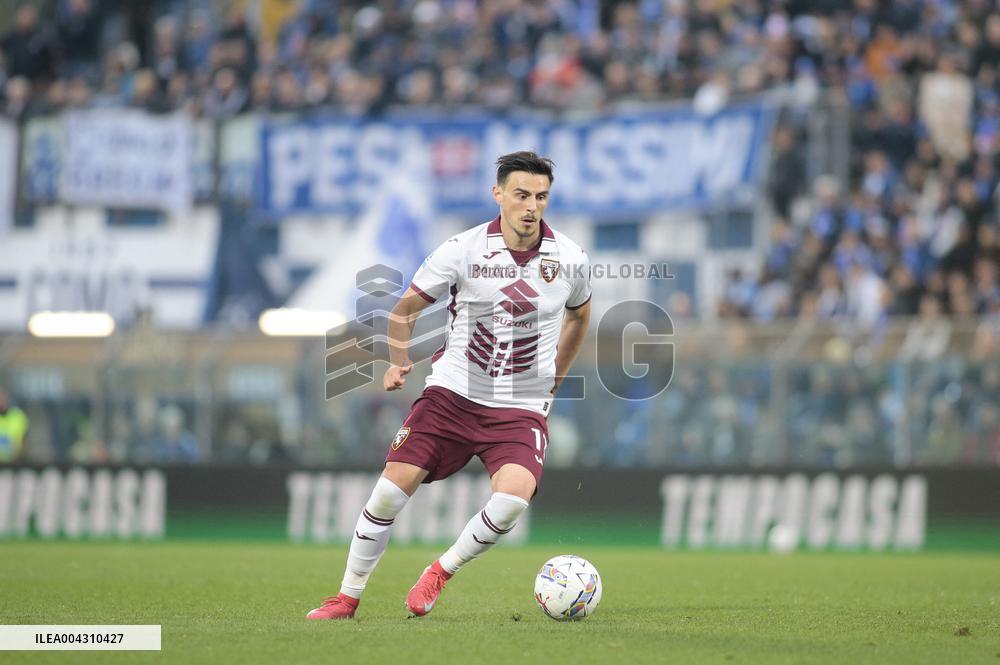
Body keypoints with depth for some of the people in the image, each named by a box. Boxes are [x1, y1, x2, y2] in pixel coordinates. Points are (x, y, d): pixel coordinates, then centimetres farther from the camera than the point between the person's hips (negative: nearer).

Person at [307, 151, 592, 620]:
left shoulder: (570, 259, -2)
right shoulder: (463, 250, -6)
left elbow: (579, 315, 21)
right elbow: (406, 309, 8)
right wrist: (397, 362, -9)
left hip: (521, 409, 0)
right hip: (452, 392, 0)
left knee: (515, 492, -27)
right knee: (391, 488, -9)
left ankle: (441, 573, -2)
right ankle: (348, 598, 10)